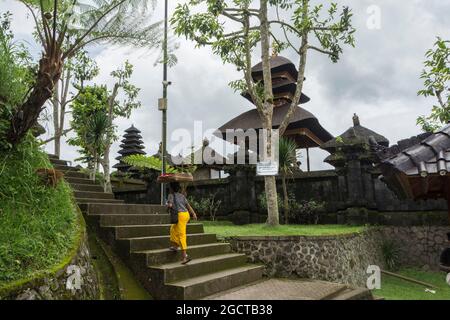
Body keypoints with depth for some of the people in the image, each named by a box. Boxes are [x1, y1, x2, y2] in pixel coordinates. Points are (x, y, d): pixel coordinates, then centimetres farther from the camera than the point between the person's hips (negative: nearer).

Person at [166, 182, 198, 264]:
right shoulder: (182, 195, 17)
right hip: (186, 214, 8)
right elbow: (188, 205, 11)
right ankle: (175, 246, 30)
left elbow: (170, 205, -14)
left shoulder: (171, 195, -1)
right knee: (173, 229, 28)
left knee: (181, 235, -7)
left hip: (180, 215, -8)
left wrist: (167, 205, 10)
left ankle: (185, 255, -10)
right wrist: (194, 214, 6)